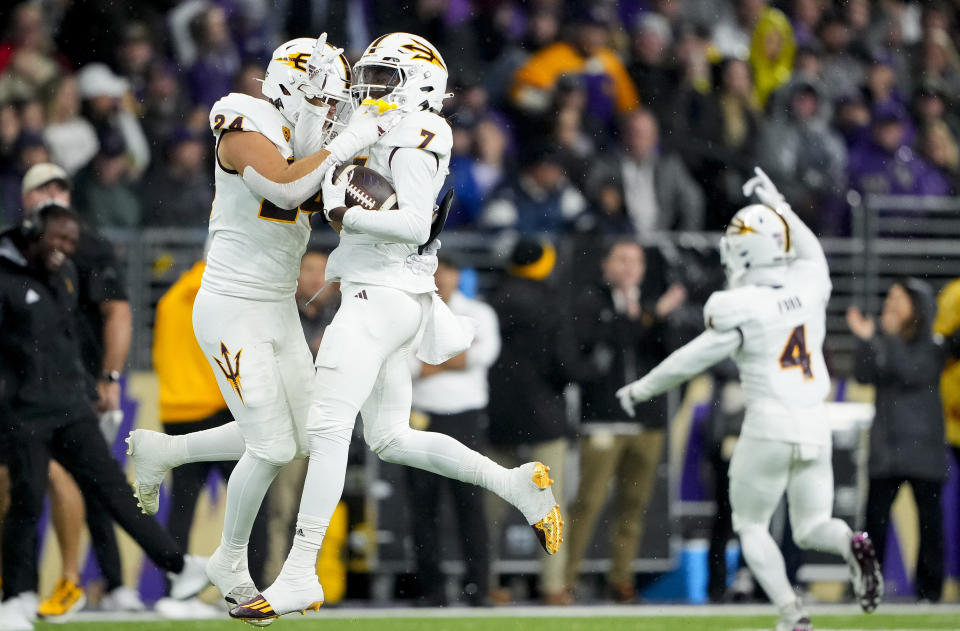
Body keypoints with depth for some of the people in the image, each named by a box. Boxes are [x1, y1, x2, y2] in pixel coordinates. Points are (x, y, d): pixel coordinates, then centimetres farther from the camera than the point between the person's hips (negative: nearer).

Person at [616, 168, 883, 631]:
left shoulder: (741, 308, -12)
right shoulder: (809, 286, 5)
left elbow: (695, 359, -5)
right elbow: (812, 254, 30)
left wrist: (642, 389, 9)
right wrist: (777, 205, 38)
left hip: (768, 426, -5)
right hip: (815, 427, 5)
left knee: (751, 526, 10)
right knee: (811, 527, 14)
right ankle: (853, 545, -21)